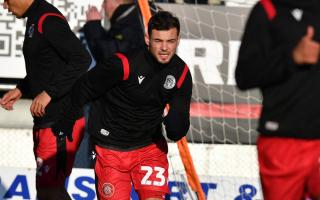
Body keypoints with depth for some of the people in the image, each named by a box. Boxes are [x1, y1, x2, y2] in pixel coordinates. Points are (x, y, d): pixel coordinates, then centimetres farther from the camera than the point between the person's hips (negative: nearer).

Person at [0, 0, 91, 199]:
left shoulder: (49, 20, -17)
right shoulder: (34, 20, 14)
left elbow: (82, 59, -24)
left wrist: (49, 93, -24)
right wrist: (20, 90, 16)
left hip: (61, 123, -10)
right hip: (45, 121, 10)